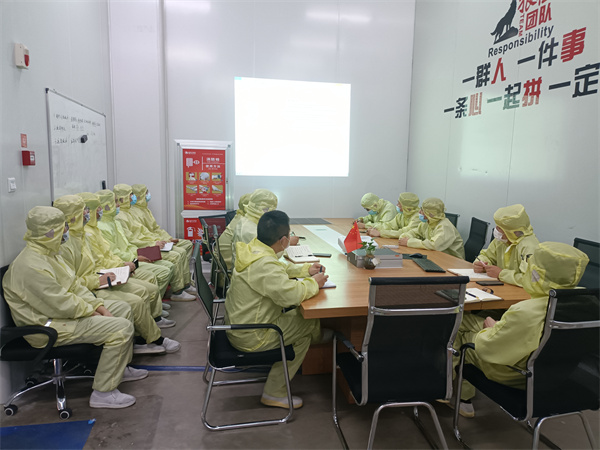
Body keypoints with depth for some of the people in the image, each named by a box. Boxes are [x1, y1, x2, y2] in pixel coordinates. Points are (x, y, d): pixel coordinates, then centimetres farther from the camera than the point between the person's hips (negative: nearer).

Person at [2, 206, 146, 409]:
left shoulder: (48, 253, 8)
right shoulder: (30, 266, -27)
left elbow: (74, 285, 10)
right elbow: (61, 305, -26)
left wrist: (99, 307, 1)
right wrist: (93, 313, -12)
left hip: (66, 309, 11)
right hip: (47, 326, -11)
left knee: (123, 309, 14)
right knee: (121, 328, -22)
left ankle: (119, 367, 26)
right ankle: (103, 393, -10)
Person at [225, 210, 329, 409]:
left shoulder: (253, 249, 2)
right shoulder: (263, 264, -29)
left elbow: (280, 268, 19)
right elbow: (290, 293, -36)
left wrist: (306, 270, 7)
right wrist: (313, 283, -17)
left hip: (237, 323, 10)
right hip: (249, 337, -10)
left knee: (298, 316, 16)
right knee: (310, 324, 0)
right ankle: (274, 393, 9)